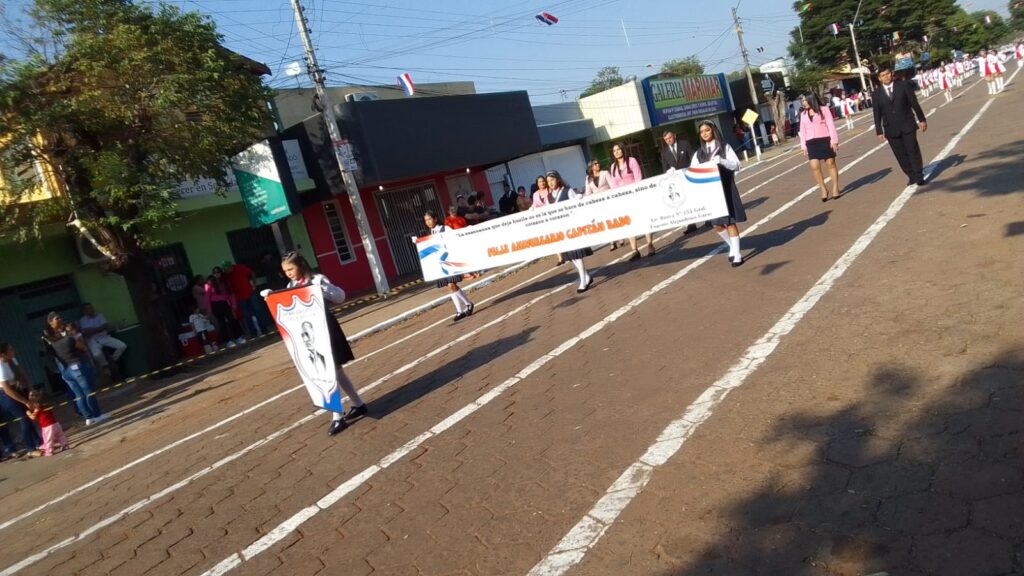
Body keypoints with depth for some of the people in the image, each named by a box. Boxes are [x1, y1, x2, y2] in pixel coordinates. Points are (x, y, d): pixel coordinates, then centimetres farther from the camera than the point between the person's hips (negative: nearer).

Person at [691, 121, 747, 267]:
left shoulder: (725, 147, 1)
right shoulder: (699, 153, 9)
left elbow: (737, 165, -6)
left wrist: (721, 161, -22)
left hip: (726, 188, -3)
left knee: (730, 221, -4)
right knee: (716, 223, 4)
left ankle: (737, 253, 4)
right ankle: (732, 247, 28)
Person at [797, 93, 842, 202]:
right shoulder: (803, 114, 11)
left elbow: (831, 125, -4)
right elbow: (802, 131, 12)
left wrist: (834, 140, -10)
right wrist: (803, 146, 6)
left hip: (825, 140, -3)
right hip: (811, 143, 3)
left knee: (831, 164, 4)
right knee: (814, 166, -7)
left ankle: (835, 188, 11)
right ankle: (823, 189, 3)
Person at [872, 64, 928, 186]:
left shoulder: (903, 86, 2)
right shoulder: (877, 93, 2)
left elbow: (914, 103, 4)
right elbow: (877, 114, 3)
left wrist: (922, 119, 4)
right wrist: (879, 132, 0)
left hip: (907, 125, -1)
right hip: (891, 129, 1)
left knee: (913, 150, -1)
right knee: (901, 155, 3)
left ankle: (919, 176, 7)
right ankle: (912, 176, 13)